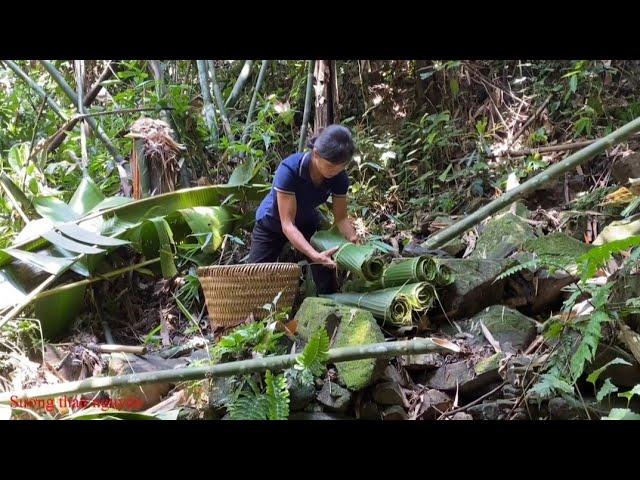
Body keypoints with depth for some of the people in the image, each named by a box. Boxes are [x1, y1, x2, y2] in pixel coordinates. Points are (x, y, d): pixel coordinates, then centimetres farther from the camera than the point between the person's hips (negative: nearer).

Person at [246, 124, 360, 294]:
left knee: (328, 285, -5)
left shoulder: (340, 177, -25)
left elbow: (341, 217, -14)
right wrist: (315, 255, -52)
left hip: (307, 224, 4)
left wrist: (353, 238, -36)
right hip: (272, 224, -3)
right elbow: (287, 224, -39)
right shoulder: (289, 169, -38)